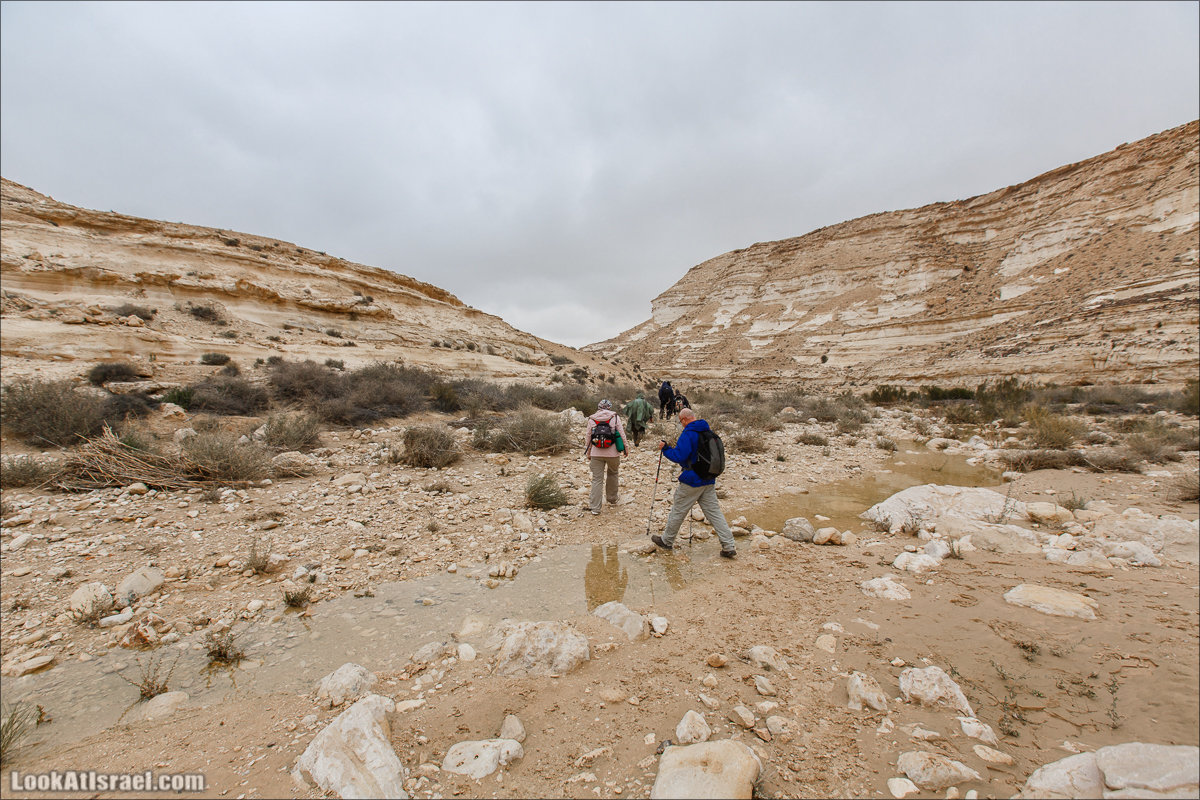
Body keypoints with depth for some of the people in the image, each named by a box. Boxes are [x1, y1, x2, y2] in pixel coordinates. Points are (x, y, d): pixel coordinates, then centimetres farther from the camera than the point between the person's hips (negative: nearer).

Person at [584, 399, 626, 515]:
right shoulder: (615, 417, -2)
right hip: (613, 453, -1)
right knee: (612, 474, 21)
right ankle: (612, 499, 34)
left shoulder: (591, 419, 3)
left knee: (597, 479, 3)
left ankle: (595, 507, 1)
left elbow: (589, 437, 7)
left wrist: (588, 453, 17)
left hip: (596, 453, 1)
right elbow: (621, 434, -2)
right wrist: (625, 448, 10)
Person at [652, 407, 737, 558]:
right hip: (709, 481, 7)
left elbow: (678, 456, -24)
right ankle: (729, 547, 7)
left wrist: (665, 449, -8)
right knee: (714, 512, 10)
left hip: (692, 481, -7)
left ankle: (666, 541, 24)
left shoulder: (688, 433, -17)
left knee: (678, 511, 8)